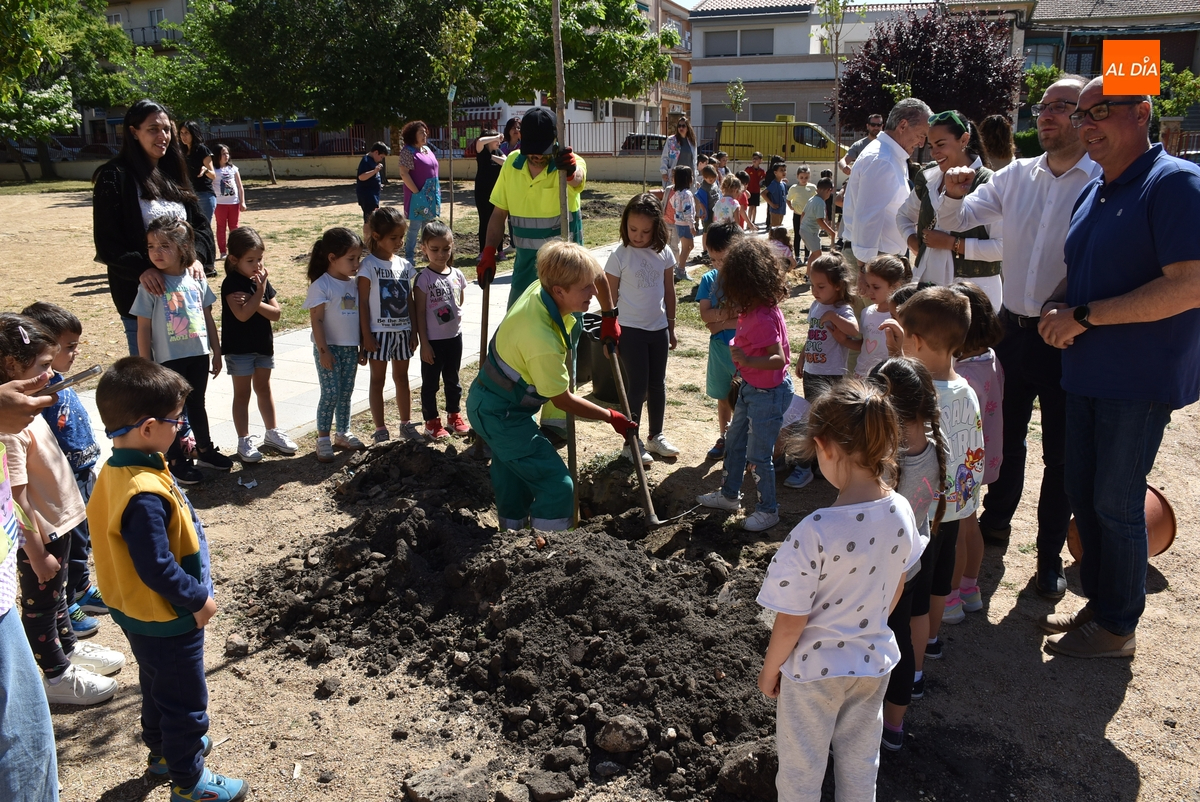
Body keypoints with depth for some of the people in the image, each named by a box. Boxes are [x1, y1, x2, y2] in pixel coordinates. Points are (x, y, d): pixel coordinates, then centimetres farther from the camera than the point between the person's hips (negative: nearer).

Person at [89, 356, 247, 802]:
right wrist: (198, 599, -16)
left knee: (158, 686, 30)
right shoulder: (144, 496, -35)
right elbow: (156, 568, -31)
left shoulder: (117, 469, -4)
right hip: (167, 620, -10)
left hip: (141, 614, 10)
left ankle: (163, 749, 51)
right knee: (186, 701, 11)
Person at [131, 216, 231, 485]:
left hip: (199, 355, 4)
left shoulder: (197, 280, -1)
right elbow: (143, 329, -9)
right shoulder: (150, 286, -11)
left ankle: (205, 450, 35)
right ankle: (176, 461, 20)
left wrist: (216, 352, 10)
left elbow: (208, 318, 8)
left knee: (197, 404, 19)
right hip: (169, 359, -4)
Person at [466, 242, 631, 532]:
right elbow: (563, 400, -19)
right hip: (501, 416, -10)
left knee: (514, 483, 20)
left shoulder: (541, 287, -12)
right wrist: (612, 417, -8)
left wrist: (609, 318, 11)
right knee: (558, 485, -10)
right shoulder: (543, 341, -35)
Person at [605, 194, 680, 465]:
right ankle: (631, 443, 11)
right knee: (637, 386, -1)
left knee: (657, 384, 13)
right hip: (630, 330, -4)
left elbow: (669, 291, 8)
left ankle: (656, 436, 28)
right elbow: (611, 298, -7)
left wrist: (671, 327, 11)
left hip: (658, 328, 4)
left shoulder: (664, 253, -1)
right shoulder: (619, 256, -12)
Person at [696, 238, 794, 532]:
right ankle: (729, 495, 41)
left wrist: (746, 360, -45)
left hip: (768, 393, -10)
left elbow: (778, 359, -34)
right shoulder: (757, 308, -2)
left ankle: (768, 510, 24)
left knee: (758, 455, 5)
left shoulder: (762, 318, -30)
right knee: (734, 441, 22)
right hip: (751, 387, 10)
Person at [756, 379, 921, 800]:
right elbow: (896, 589, 3)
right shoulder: (901, 513, -14)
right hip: (875, 661, 6)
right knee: (861, 764, 27)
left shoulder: (816, 532, -34)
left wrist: (770, 670, -5)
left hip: (816, 670, -5)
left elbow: (791, 623, -23)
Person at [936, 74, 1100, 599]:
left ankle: (1050, 556, 23)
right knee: (1007, 437, 19)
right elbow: (955, 220, 6)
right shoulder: (1016, 176, 4)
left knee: (1061, 454, 8)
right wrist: (953, 193, -15)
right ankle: (996, 521, 39)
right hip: (1013, 327, 4)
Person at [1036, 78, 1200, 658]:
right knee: (1082, 494, 14)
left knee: (1115, 502, 2)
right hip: (1087, 371, 8)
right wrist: (1058, 310, -1)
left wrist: (1084, 316, -20)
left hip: (1141, 378, -8)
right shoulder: (1094, 193, 12)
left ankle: (1117, 627, 20)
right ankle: (1099, 603, 31)